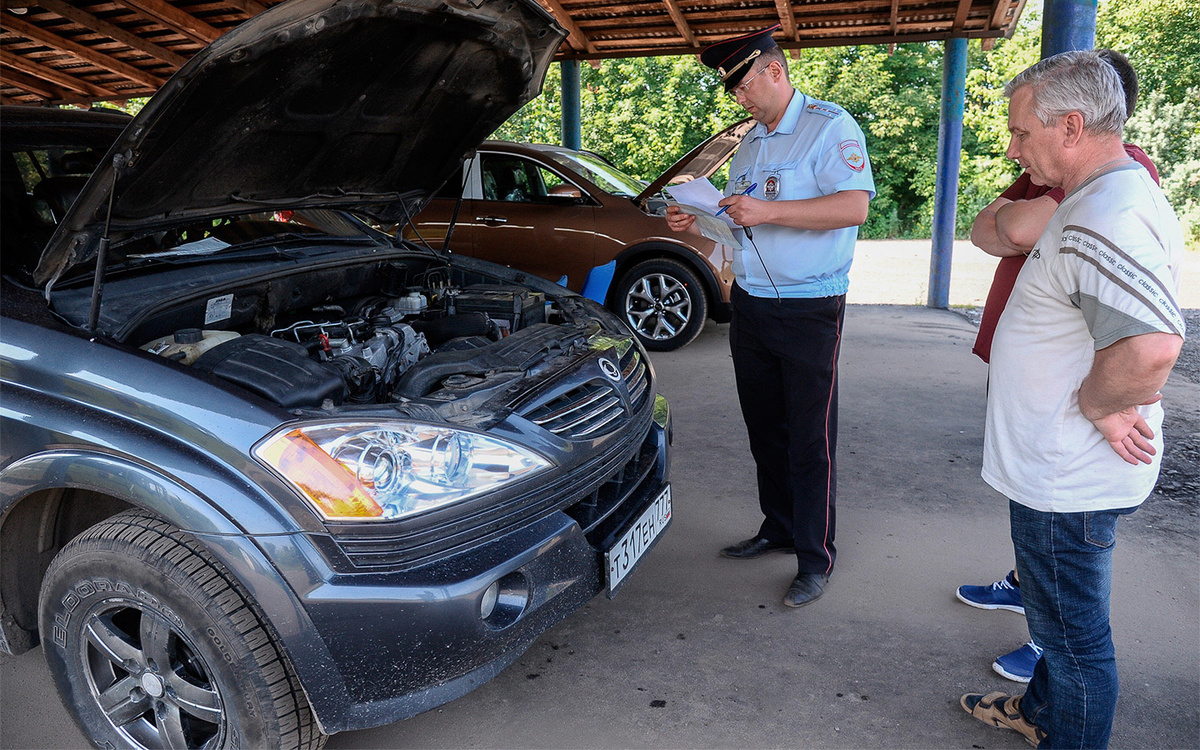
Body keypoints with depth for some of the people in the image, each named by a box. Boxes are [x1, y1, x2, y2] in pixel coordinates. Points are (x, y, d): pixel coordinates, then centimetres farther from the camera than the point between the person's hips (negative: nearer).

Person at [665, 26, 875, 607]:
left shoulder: (829, 127, -8)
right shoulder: (751, 142, 17)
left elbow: (854, 206, -22)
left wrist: (767, 211, -26)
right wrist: (697, 225, 7)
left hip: (808, 310, -8)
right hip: (750, 304, 8)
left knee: (810, 438, -1)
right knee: (764, 427, 15)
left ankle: (815, 558, 10)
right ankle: (778, 528, 31)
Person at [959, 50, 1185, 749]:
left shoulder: (1104, 220, -26)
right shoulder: (1118, 194, 10)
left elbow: (1151, 346, -40)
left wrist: (1095, 406, -23)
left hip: (1070, 479, -11)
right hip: (1064, 468, 11)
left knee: (1073, 629, 7)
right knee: (1060, 612, 27)